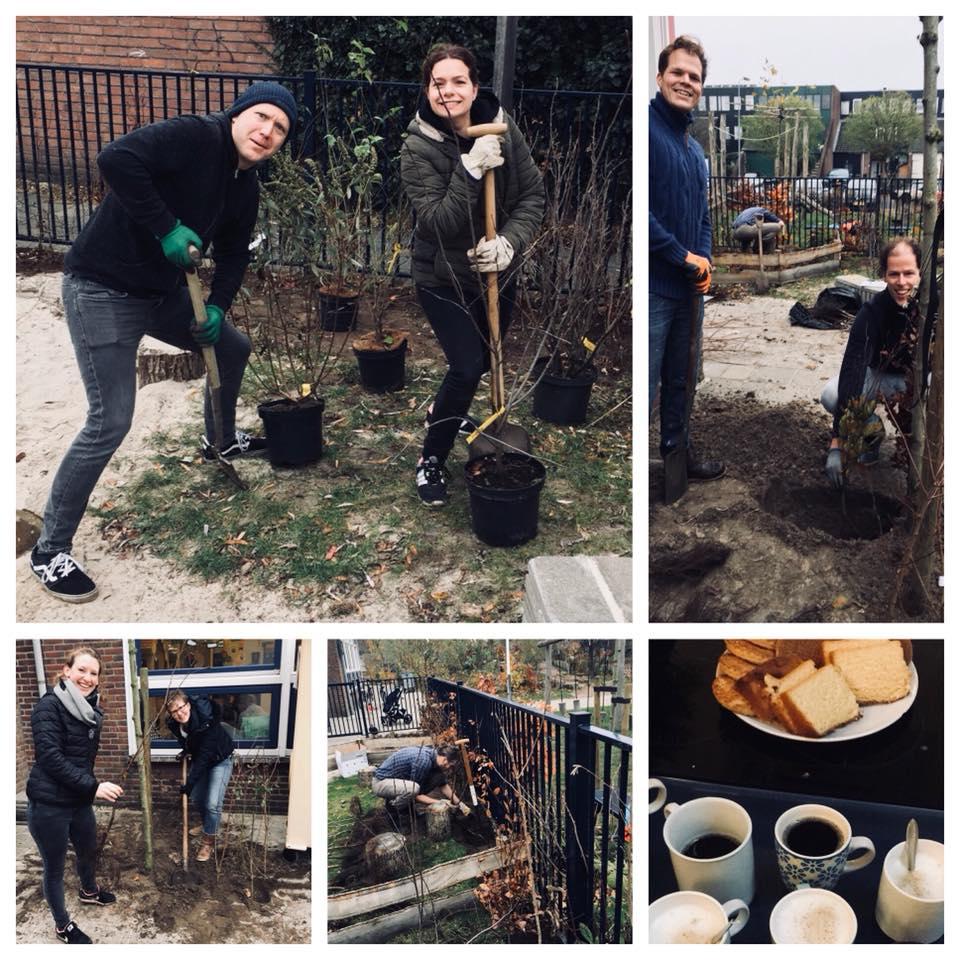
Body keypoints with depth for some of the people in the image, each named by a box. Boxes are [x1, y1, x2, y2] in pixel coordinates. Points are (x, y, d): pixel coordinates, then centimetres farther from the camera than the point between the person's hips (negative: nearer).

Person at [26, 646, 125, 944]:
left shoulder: (91, 708, 5)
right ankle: (63, 926, 29)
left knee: (89, 851, 26)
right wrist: (93, 786, -26)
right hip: (48, 803, -7)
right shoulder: (49, 705, -18)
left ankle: (89, 892, 55)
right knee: (54, 867, 9)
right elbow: (49, 756, -24)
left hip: (79, 800, 8)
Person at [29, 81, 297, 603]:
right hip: (102, 289, -9)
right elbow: (116, 158, -34)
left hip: (162, 290, 9)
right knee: (110, 422, -14)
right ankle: (50, 551, -1)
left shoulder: (245, 188, 6)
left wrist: (216, 308, -2)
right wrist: (166, 228, -30)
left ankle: (221, 440, 53)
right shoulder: (194, 136, -20)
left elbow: (233, 254, 15)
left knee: (233, 347, 24)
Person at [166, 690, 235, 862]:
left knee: (213, 803, -14)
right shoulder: (174, 723, -19)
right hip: (199, 758, 6)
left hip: (220, 760, -6)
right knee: (196, 799, 14)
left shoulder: (207, 721, -39)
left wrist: (190, 783, -35)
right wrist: (186, 751, -2)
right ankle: (208, 826, 42)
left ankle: (208, 841, 7)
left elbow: (205, 755, -36)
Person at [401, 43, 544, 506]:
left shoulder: (503, 128, -9)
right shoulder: (418, 147, -18)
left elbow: (533, 196, -7)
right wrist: (470, 169, -37)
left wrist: (509, 242, -24)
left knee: (485, 358, 20)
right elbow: (437, 222, -26)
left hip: (497, 271, 5)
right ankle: (431, 459, 9)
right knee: (467, 367, -12)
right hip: (444, 277, -4)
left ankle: (441, 411, 53)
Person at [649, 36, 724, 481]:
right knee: (645, 386, -4)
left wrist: (703, 260, 3)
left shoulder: (695, 148, 17)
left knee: (679, 383, 20)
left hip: (689, 287, 9)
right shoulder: (648, 130, -11)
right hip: (653, 285, -9)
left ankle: (678, 453, 34)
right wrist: (684, 256, -15)